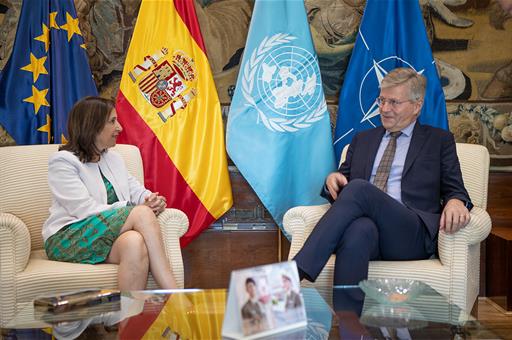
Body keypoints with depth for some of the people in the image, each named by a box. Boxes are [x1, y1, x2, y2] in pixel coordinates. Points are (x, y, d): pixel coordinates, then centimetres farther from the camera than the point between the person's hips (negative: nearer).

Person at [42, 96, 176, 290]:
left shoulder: (114, 158, 20)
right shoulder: (62, 161, -3)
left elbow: (137, 192, 14)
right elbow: (85, 210, -14)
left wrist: (154, 200, -11)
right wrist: (137, 209, -18)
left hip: (106, 237, 6)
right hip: (67, 239, -5)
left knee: (135, 242, -33)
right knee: (142, 213, -28)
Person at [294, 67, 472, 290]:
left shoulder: (439, 141, 20)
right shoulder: (362, 140, 28)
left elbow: (455, 190, 15)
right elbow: (343, 179, 27)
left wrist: (455, 202, -11)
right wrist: (333, 180, 1)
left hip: (412, 232, -2)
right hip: (367, 222, 2)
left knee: (359, 188, -33)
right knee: (360, 229, -39)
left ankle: (297, 270, -41)